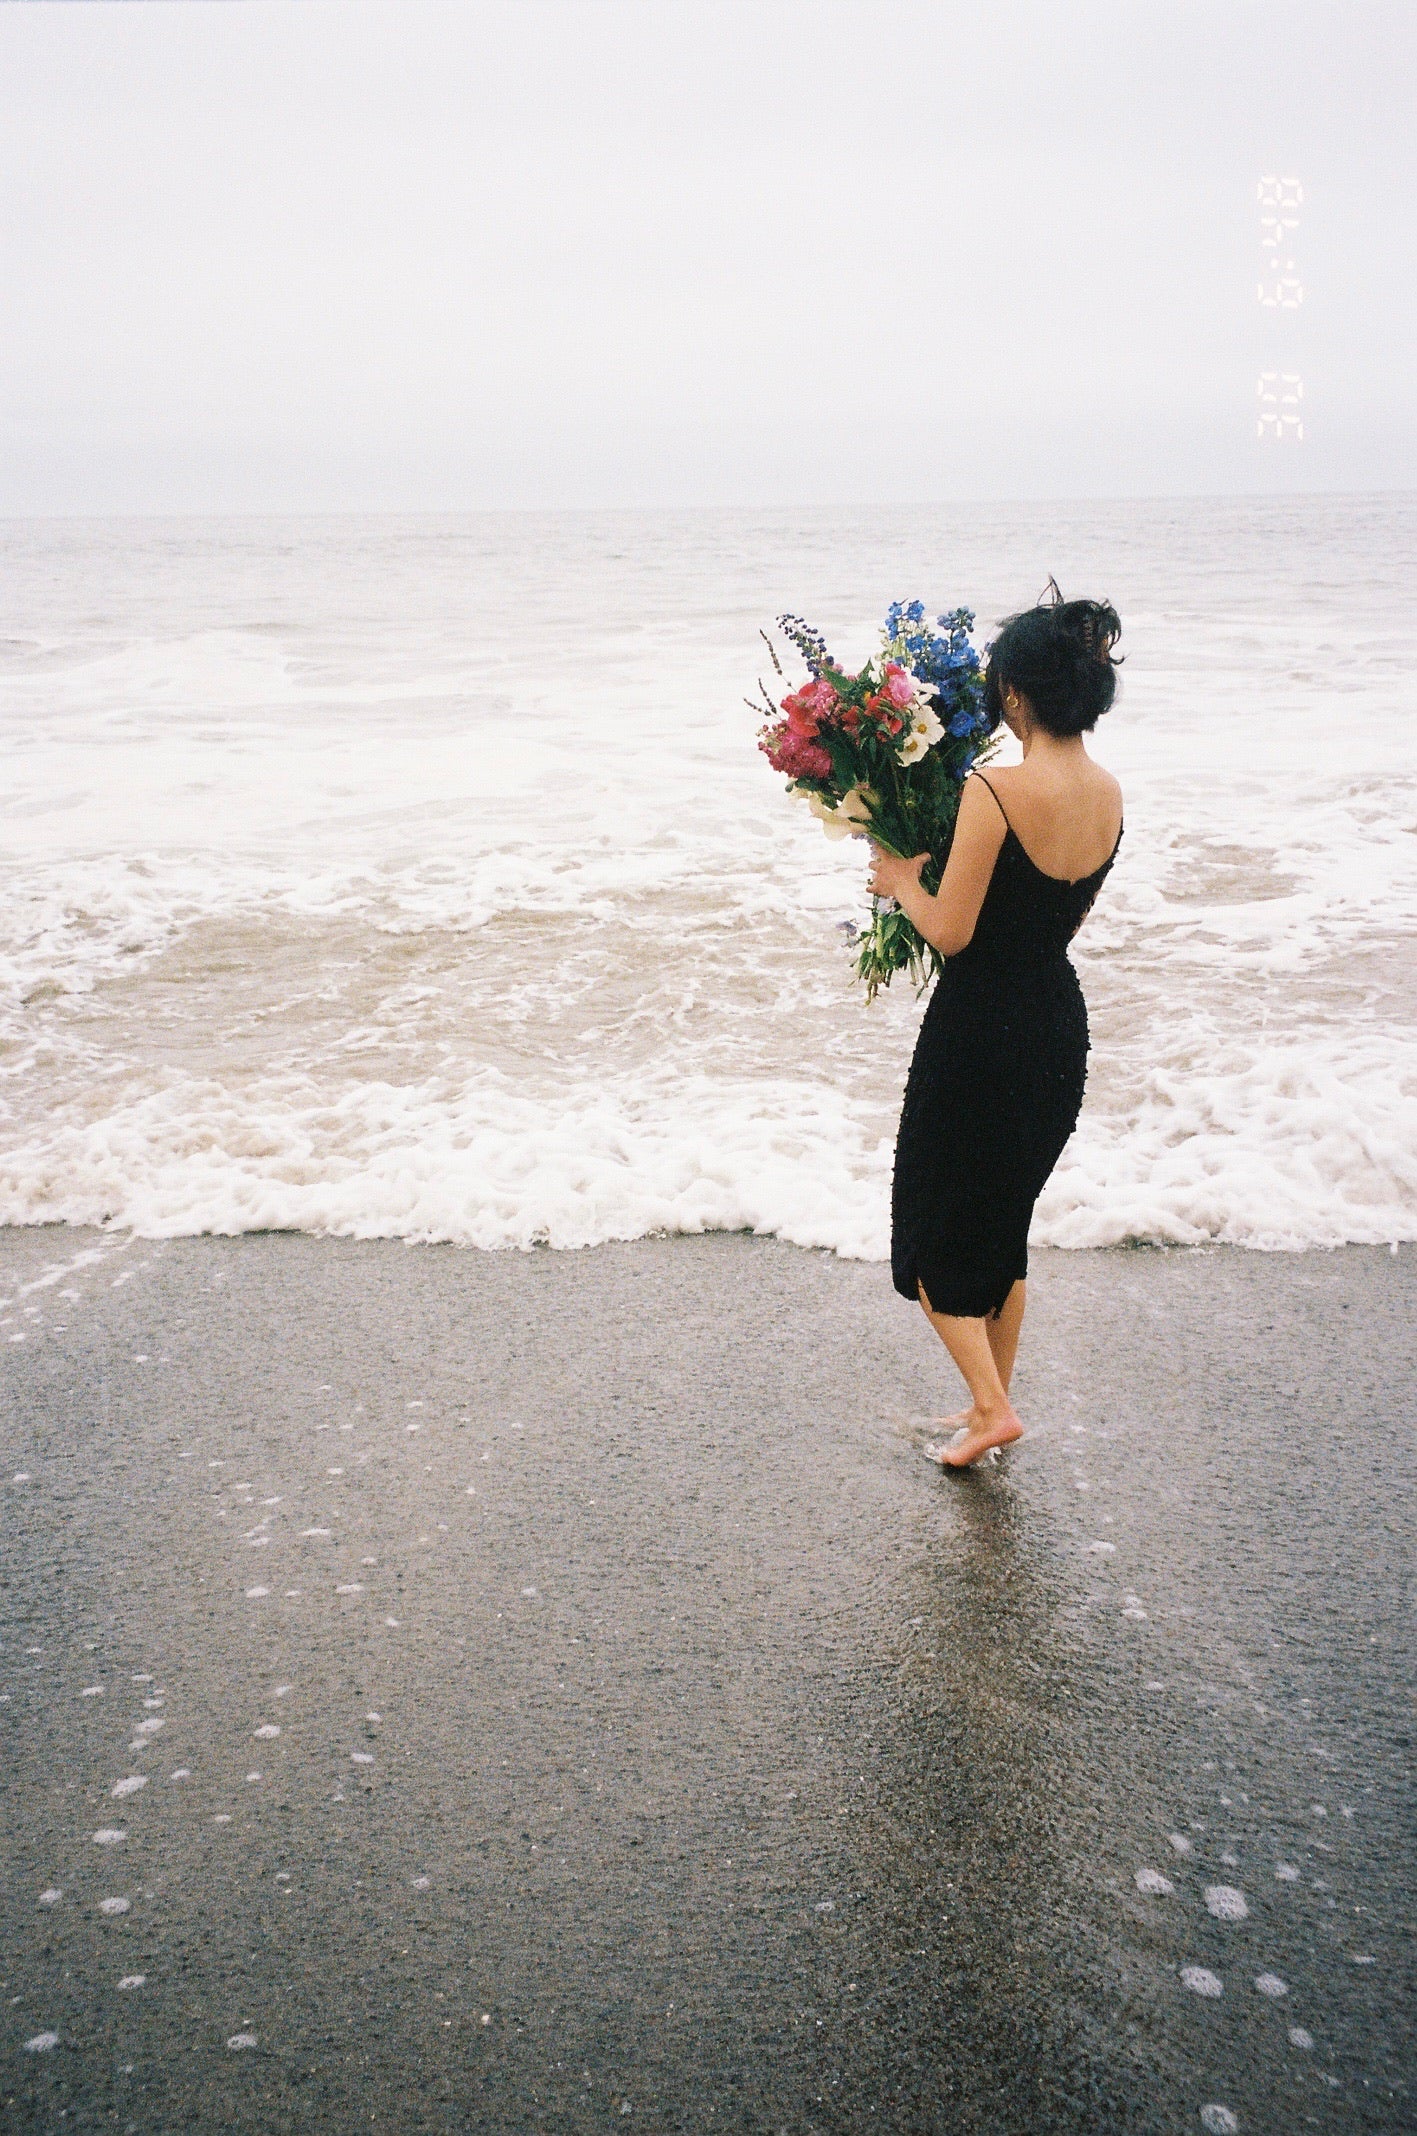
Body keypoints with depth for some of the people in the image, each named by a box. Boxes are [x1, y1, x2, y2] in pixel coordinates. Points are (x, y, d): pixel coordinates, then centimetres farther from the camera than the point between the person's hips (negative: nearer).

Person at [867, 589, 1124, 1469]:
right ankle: (993, 1400, 32)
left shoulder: (995, 792, -22)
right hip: (1061, 1026, 7)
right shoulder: (1110, 795, 1)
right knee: (1004, 1224, 22)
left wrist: (902, 878, 1)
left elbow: (950, 931, -19)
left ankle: (992, 1405, 8)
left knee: (934, 1227, 11)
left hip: (981, 1033, -7)